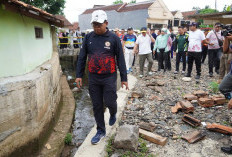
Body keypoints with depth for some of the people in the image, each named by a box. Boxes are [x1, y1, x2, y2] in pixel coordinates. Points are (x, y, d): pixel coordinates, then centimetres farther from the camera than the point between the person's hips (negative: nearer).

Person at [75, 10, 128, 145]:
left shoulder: (114, 38, -5)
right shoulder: (88, 37, 4)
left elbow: (120, 59, -3)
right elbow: (82, 58, 7)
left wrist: (124, 78, -4)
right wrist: (79, 75, 2)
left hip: (109, 78, -3)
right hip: (93, 78, 3)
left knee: (110, 102, 1)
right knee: (97, 106, 9)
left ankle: (113, 114, 38)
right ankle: (101, 131, 27)